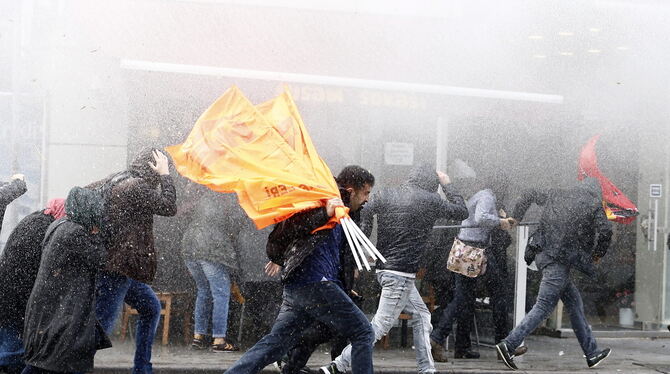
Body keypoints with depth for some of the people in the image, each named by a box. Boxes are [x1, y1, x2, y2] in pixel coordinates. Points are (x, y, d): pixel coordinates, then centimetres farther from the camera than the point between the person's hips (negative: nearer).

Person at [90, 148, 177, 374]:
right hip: (117, 268, -11)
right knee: (102, 325, -11)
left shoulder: (116, 180, 12)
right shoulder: (136, 187, -16)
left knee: (151, 309, 22)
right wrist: (165, 175, -6)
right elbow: (169, 207, -12)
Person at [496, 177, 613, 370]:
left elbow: (530, 194, 22)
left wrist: (513, 220, 28)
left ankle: (591, 353, 21)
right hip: (559, 260, -8)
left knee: (574, 302, 15)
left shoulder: (557, 194, 17)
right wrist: (598, 253, 5)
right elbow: (605, 230, -11)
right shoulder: (593, 203, 0)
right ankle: (509, 344, -14)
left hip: (543, 253, 8)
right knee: (544, 306, -7)